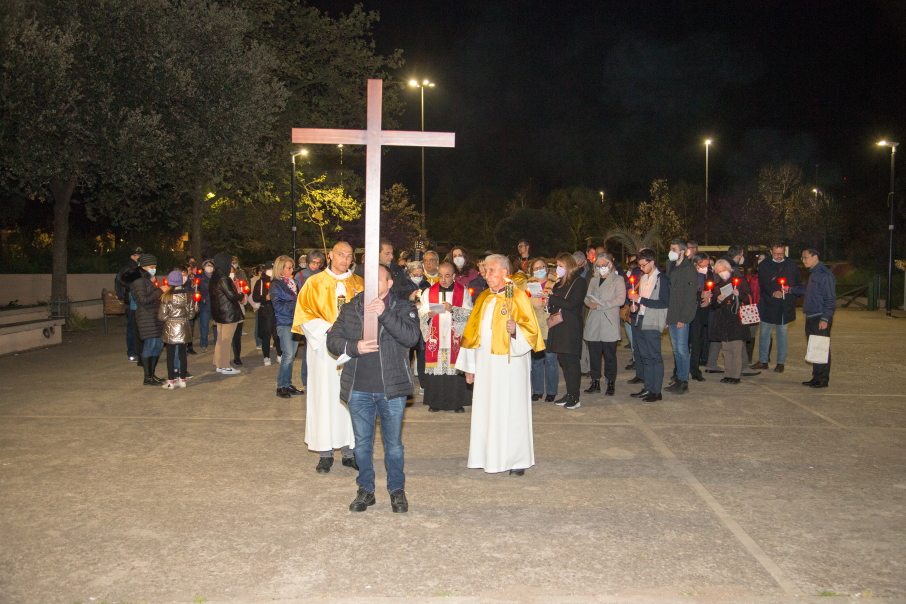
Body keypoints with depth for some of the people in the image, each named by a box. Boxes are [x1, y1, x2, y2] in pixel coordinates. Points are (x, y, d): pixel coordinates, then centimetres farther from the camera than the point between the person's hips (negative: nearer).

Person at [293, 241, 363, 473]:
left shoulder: (359, 284, 10)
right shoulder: (314, 283, 5)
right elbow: (304, 314, 0)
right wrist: (327, 329, -14)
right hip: (324, 348, -2)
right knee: (325, 397, -1)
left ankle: (349, 449, 10)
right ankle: (325, 452, 6)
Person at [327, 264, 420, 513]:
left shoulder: (403, 308, 0)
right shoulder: (351, 308, 7)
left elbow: (411, 337, -16)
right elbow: (333, 339, 3)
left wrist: (384, 313, -24)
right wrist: (354, 347, -16)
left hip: (391, 389, -2)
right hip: (359, 390, 2)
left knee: (394, 444, 9)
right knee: (362, 443, 13)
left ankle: (397, 490, 25)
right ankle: (365, 490, 28)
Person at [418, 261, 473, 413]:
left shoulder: (463, 292, 6)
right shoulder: (429, 292, 10)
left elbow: (469, 313, -5)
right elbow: (421, 313, 1)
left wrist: (452, 309, -19)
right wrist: (428, 315, -20)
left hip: (455, 337, -1)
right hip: (435, 338, 1)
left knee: (455, 367, -3)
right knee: (436, 368, -2)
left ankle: (457, 402, 6)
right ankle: (435, 402, 6)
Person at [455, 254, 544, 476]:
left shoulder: (518, 298, -6)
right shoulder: (483, 299, 12)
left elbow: (531, 330, -10)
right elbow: (473, 332, 14)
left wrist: (516, 330, -31)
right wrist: (469, 366, 11)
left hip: (509, 364, -6)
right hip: (485, 364, 6)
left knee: (511, 410, 0)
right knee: (486, 410, 8)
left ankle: (518, 459, 11)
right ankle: (489, 456, 18)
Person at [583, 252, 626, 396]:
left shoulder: (618, 280, 3)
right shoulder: (594, 280, 20)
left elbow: (620, 299, -10)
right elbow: (587, 297, 15)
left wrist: (600, 305, -15)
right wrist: (590, 302, -10)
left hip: (609, 323, -4)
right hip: (593, 323, 4)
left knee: (609, 354, -1)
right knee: (594, 353, 4)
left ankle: (611, 383, 9)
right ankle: (595, 382, 13)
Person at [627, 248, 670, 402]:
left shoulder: (662, 279, -9)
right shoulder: (643, 278, 16)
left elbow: (664, 303, -17)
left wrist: (641, 300, -17)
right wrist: (635, 302, 4)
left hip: (652, 323, -8)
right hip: (640, 321, 8)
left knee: (655, 357, -3)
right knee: (645, 357, 11)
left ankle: (656, 391, 2)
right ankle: (647, 388, 18)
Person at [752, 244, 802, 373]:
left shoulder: (791, 264, 6)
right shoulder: (764, 265, 2)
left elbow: (798, 283, 7)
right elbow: (763, 283, -7)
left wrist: (794, 298, -5)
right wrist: (773, 293, -22)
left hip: (786, 305, 0)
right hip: (768, 304, 0)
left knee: (782, 333, 6)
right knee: (764, 333, 5)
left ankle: (781, 362, 13)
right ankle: (763, 361, 14)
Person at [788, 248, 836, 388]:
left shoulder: (825, 275, -15)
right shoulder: (813, 274, 15)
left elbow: (830, 299, -17)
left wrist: (825, 319, -19)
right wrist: (790, 290, 32)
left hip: (821, 320, -10)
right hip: (811, 319, 10)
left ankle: (822, 379, 2)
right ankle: (816, 378, 20)